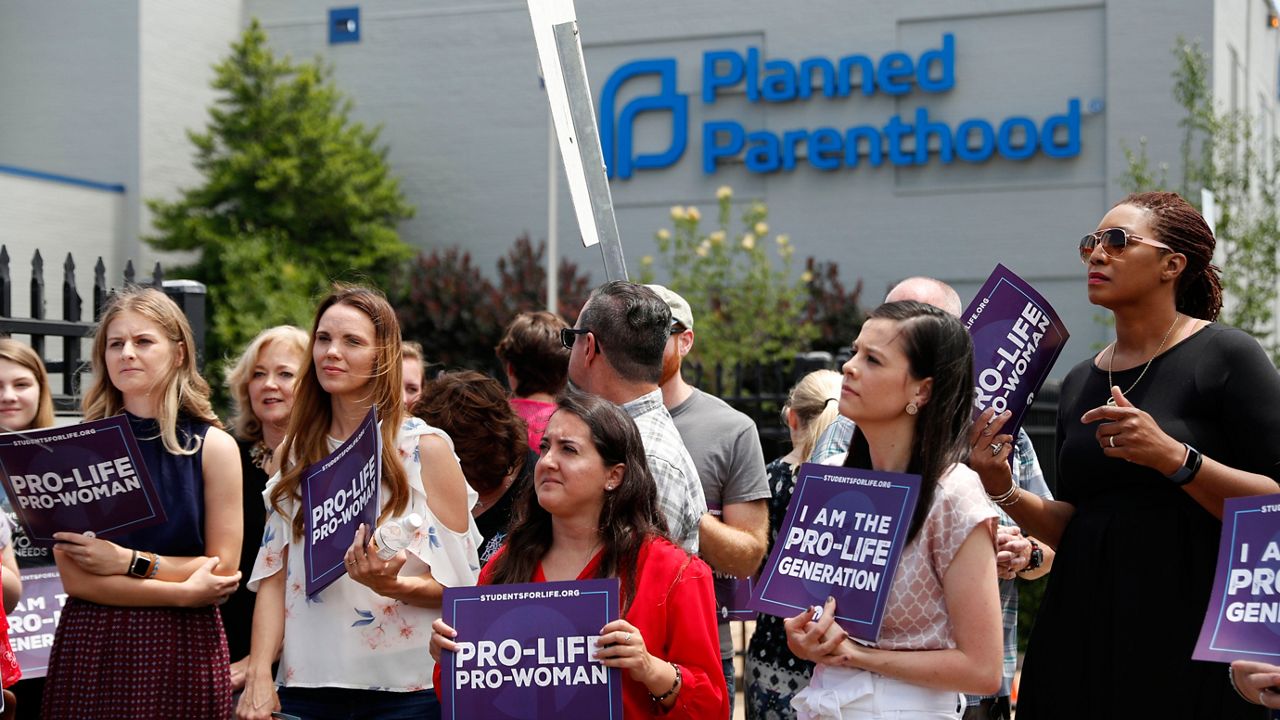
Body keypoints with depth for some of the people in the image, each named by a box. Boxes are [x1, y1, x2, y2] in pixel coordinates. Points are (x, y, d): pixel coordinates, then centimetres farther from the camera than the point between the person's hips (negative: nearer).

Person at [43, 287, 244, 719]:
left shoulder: (213, 446, 1)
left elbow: (223, 572, -2)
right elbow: (74, 577, -5)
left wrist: (128, 562, -12)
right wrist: (182, 591, -9)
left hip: (184, 649, 0)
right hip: (91, 646, 0)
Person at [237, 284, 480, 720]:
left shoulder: (426, 447, -3)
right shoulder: (293, 453, 9)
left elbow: (460, 582, -5)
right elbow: (273, 577, 6)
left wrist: (392, 585, -22)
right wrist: (258, 676, -5)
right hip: (306, 684, 3)